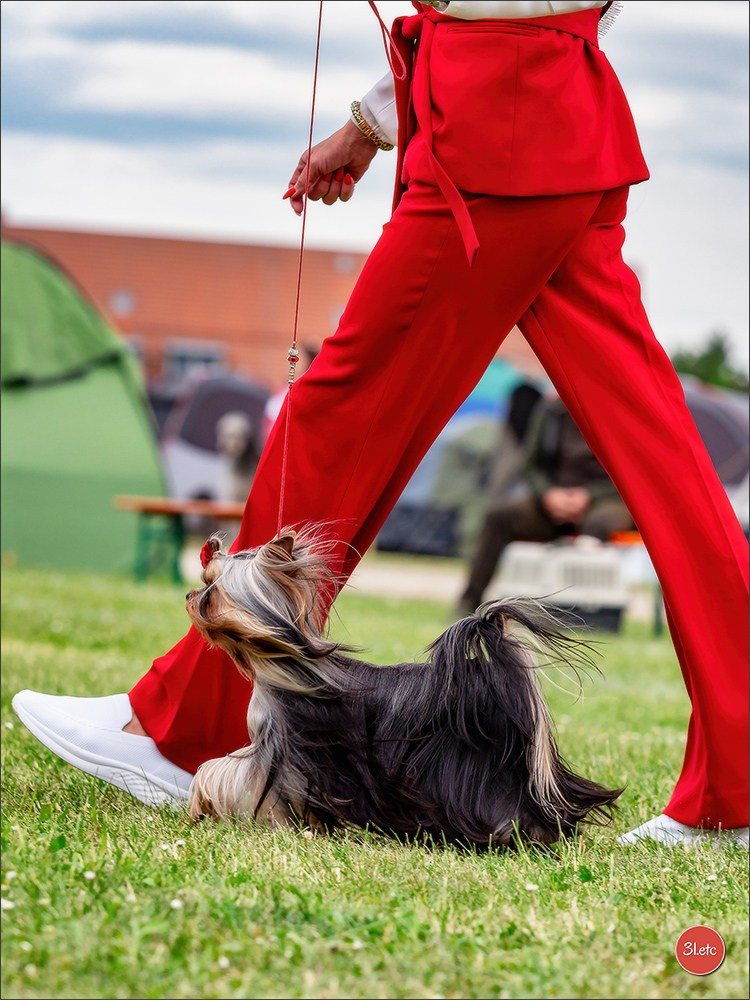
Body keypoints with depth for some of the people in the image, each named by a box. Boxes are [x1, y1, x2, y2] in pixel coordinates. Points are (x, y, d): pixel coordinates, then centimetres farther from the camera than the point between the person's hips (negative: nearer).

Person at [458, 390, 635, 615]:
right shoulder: (551, 409, 4)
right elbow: (532, 464, 8)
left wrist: (588, 497, -18)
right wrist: (548, 494, -12)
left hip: (608, 502, -4)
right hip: (556, 499, 4)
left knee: (598, 523, -40)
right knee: (499, 513, -19)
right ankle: (468, 603, -20)